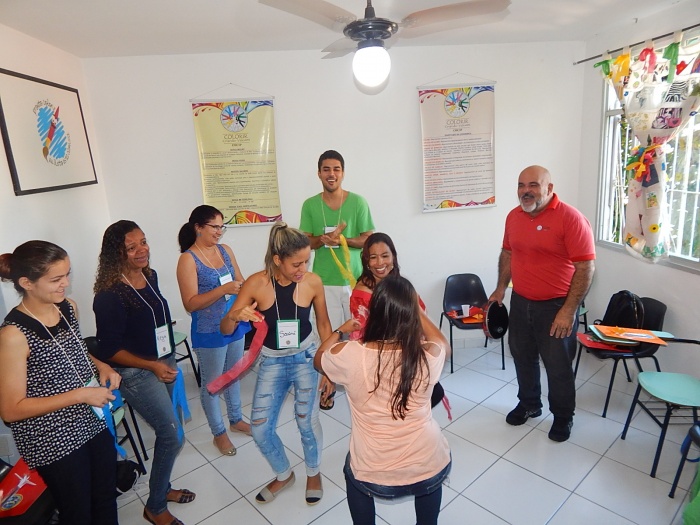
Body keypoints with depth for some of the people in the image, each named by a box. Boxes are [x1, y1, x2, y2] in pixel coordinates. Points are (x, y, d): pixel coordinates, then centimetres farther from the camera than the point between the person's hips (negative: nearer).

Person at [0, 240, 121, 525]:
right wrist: (80, 395, -25)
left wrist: (101, 365, -4)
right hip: (53, 441, -6)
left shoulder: (68, 308, -5)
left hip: (95, 421, 6)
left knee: (107, 500, 24)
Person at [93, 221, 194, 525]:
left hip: (164, 363, 7)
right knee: (174, 436, -4)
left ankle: (162, 488, 42)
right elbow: (109, 349, -18)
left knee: (165, 432, 19)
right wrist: (152, 365, -23)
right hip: (135, 373, -7)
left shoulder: (150, 275, 0)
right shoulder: (110, 294, -23)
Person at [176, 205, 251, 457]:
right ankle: (219, 433, 31)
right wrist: (223, 289, -30)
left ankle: (236, 419, 43)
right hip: (209, 333, -6)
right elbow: (190, 304, -20)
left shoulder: (225, 250, 1)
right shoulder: (188, 259, -15)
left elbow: (241, 283, 6)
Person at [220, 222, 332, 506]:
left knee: (307, 420, -1)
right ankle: (284, 474, 36)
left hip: (307, 356, -1)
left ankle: (313, 473, 33)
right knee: (260, 429, 4)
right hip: (272, 360, 1)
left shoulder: (313, 282, -17)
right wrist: (236, 315, -35)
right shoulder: (256, 284, -19)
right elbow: (225, 330, -12)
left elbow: (324, 325, -3)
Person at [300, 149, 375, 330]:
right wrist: (324, 238, -18)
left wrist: (342, 239, -18)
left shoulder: (358, 202, -2)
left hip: (354, 279, -1)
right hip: (324, 281, 1)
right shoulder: (309, 205, 3)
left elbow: (368, 240, -1)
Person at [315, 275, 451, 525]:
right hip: (430, 471, 1)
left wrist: (341, 330, 20)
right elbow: (445, 344, 11)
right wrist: (414, 308, 14)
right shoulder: (429, 355, -16)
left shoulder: (349, 355, -20)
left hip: (373, 479, -1)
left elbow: (318, 359, 6)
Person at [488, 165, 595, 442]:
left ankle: (563, 417, 34)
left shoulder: (571, 218, -17)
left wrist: (568, 310, -20)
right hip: (520, 303, 6)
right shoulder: (513, 216, 2)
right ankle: (529, 404, 43)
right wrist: (501, 289, 10)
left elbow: (585, 268, -18)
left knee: (558, 367, 10)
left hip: (556, 307, -5)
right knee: (523, 358, 20)